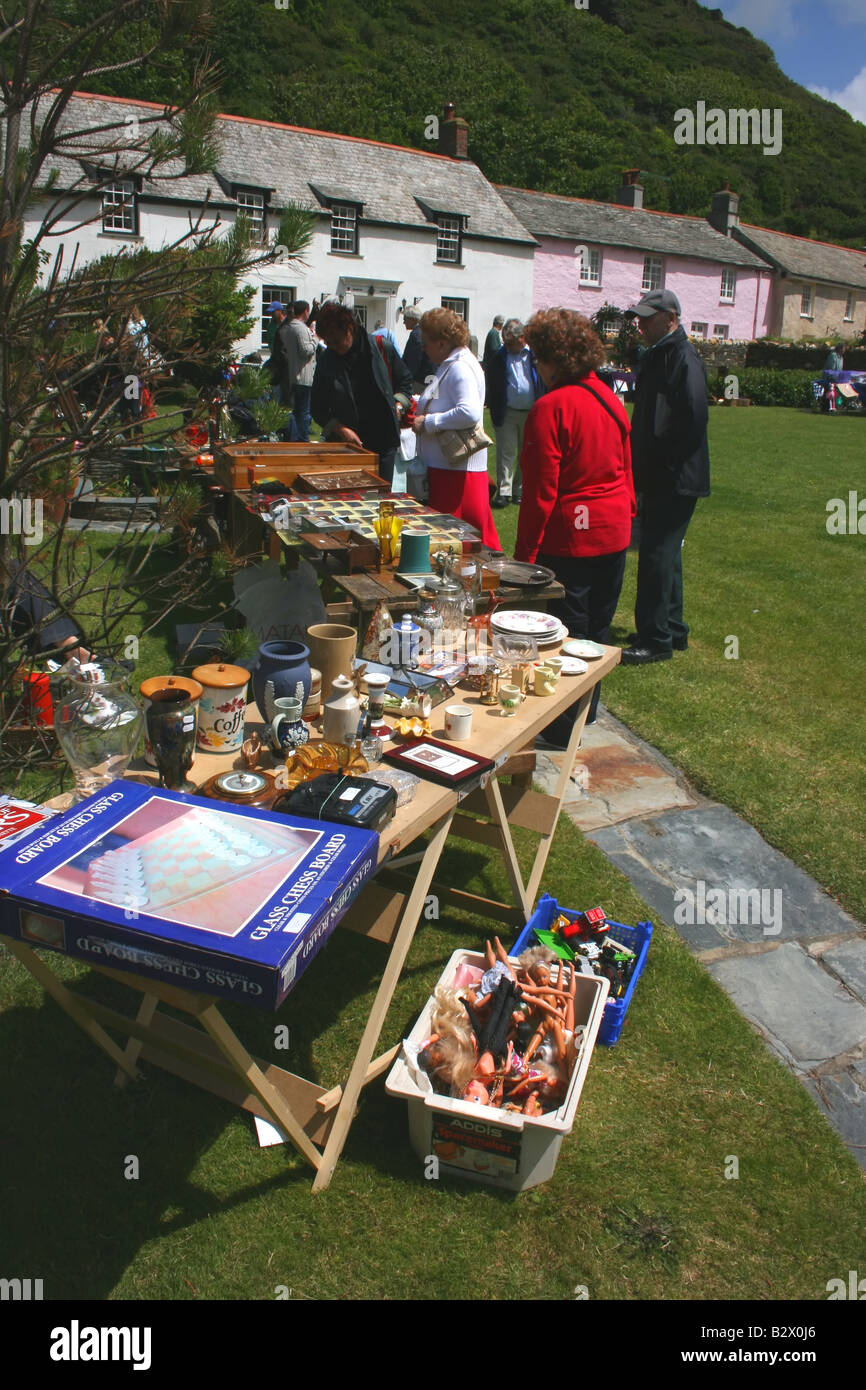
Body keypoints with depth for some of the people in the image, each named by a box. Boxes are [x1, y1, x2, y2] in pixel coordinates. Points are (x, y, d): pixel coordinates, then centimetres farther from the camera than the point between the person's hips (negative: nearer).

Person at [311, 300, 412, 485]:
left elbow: (404, 381, 14)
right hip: (346, 443, 0)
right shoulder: (326, 361, 0)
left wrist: (398, 406, -3)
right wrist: (341, 429, -11)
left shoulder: (383, 348, -1)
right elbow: (318, 408, 3)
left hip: (384, 441, 0)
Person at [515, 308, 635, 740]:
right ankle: (587, 708, 35)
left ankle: (562, 728, 13)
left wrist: (525, 553, -12)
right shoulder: (610, 399, 6)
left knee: (565, 632, 3)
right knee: (597, 627, 19)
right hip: (615, 531, 8)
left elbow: (541, 491, -18)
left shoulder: (550, 408, -17)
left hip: (569, 535, -7)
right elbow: (626, 469, 13)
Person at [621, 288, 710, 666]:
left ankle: (656, 640, 2)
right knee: (663, 553, 16)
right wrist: (641, 471, 12)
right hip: (658, 478, 10)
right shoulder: (657, 356, 16)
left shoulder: (683, 358, -15)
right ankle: (672, 630, 28)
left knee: (657, 555, -6)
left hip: (675, 480, -10)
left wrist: (662, 464, -17)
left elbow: (693, 422, -23)